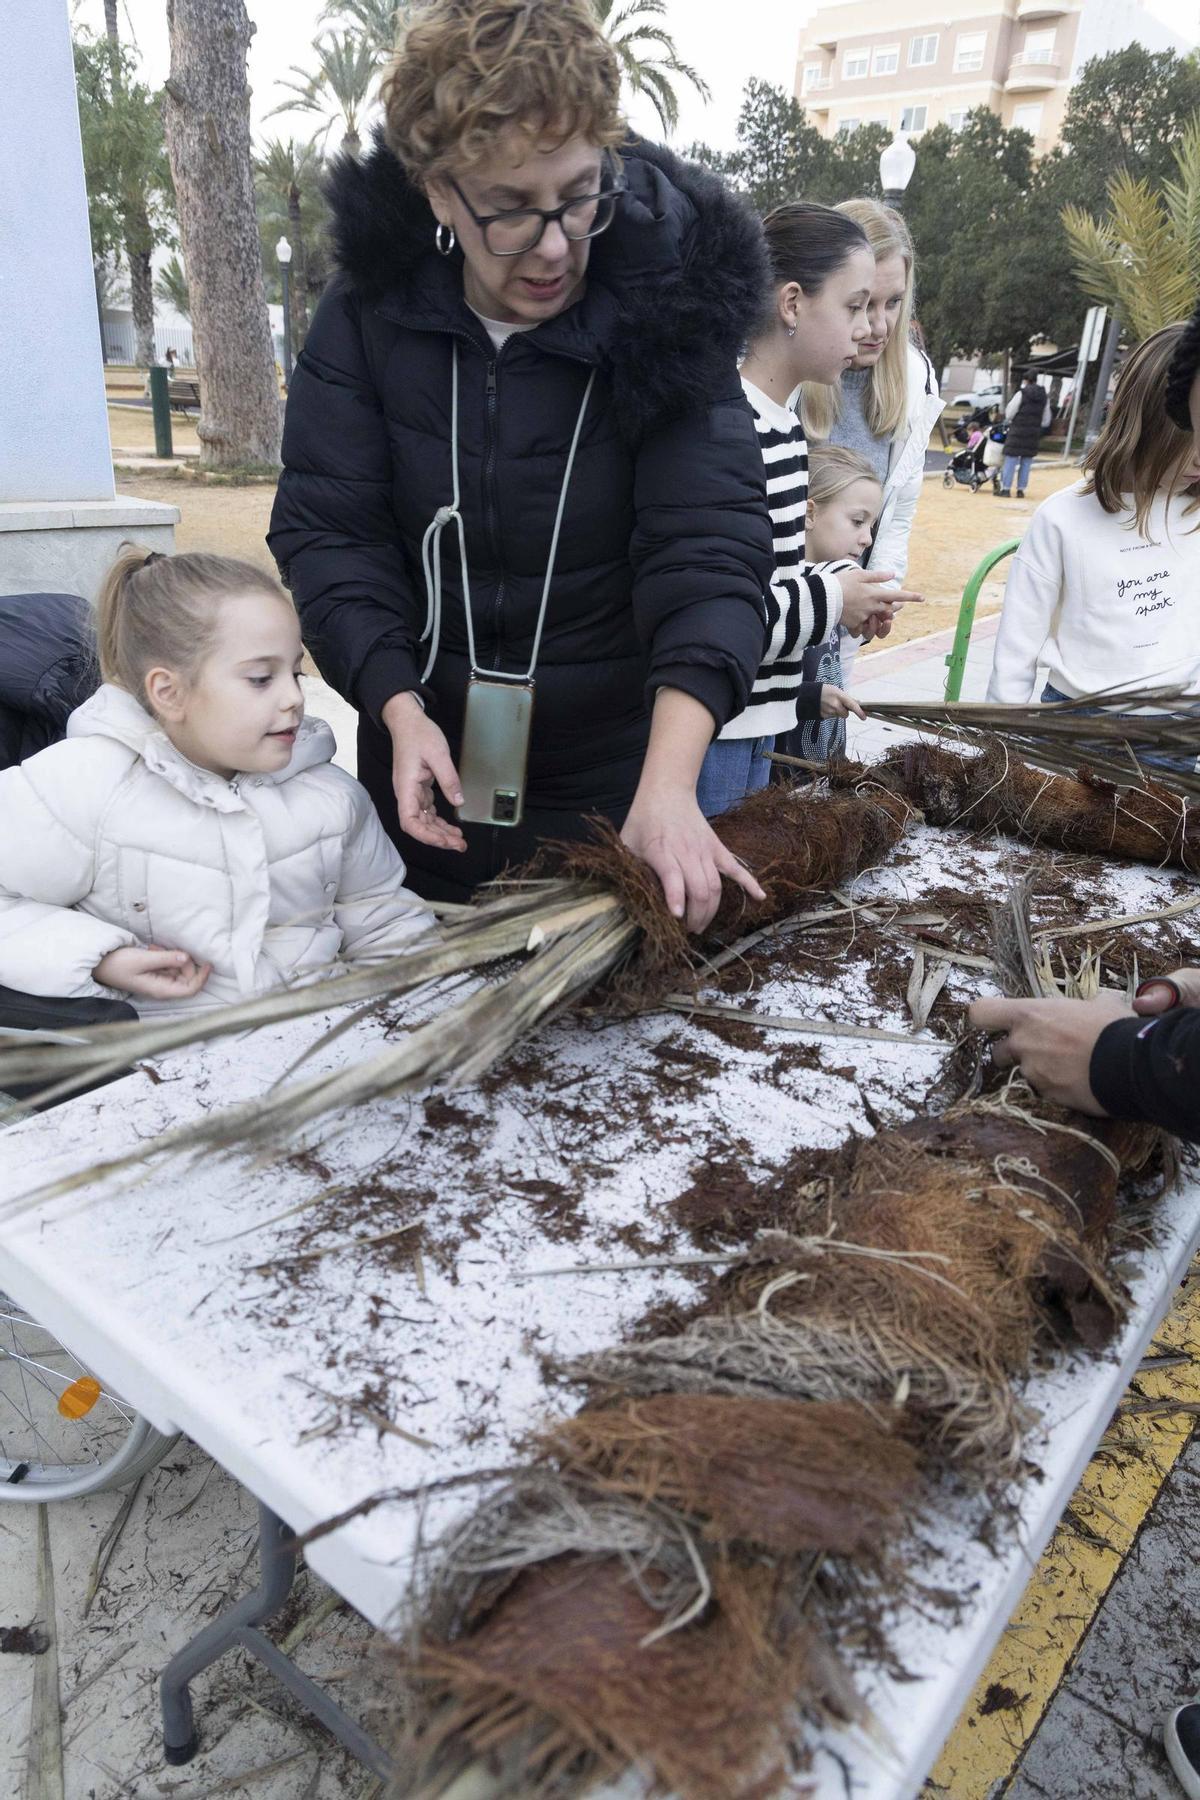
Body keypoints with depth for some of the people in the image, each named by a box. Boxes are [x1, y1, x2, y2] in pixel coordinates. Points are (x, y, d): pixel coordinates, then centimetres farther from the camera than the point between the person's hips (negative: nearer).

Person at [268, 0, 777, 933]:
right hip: (428, 755, 2)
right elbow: (327, 528, -8)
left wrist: (669, 784, -38)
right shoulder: (370, 309, -8)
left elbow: (710, 549, -24)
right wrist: (400, 710, -23)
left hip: (613, 767, -2)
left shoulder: (666, 306, -15)